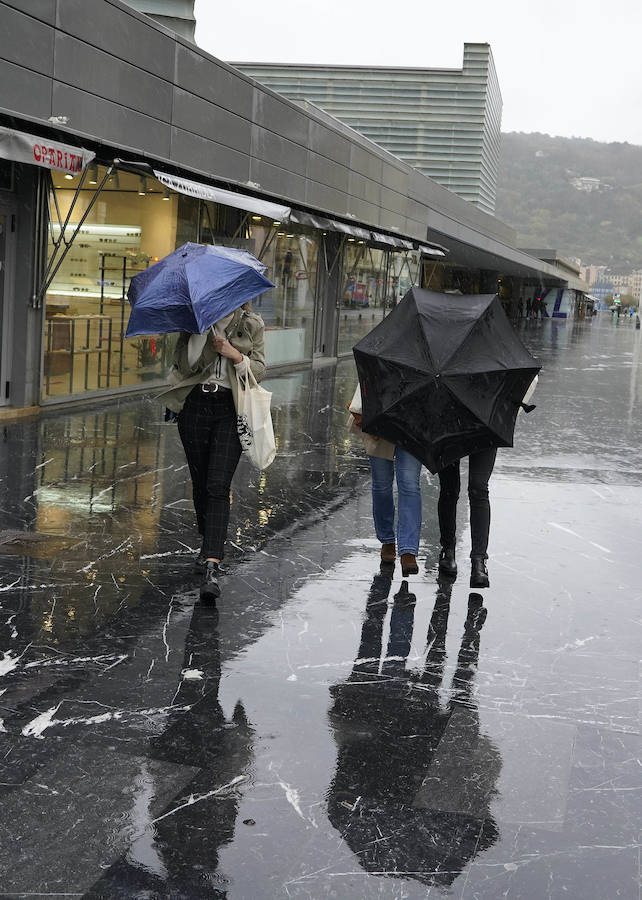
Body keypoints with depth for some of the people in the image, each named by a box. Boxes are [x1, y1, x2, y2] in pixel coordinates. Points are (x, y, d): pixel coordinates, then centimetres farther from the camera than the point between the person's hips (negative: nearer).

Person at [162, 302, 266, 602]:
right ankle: (209, 542, 34)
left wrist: (235, 354, -12)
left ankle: (212, 567, -20)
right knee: (200, 481, 10)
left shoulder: (252, 324, 6)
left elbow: (259, 370, 5)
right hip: (195, 405, 2)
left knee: (218, 486, -13)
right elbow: (185, 365, -5)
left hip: (230, 409, -2)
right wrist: (201, 328, -15)